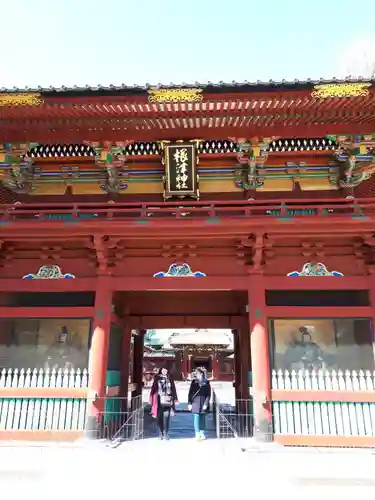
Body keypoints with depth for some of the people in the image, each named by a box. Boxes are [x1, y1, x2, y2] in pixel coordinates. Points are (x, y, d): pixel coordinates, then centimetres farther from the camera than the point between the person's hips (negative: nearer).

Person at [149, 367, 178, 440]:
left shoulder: (170, 378, 8)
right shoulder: (157, 378, 2)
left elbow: (173, 389, 12)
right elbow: (154, 389, 2)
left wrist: (175, 399, 8)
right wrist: (151, 399, -3)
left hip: (168, 401, 1)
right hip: (159, 401, -1)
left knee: (166, 417, -1)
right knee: (159, 417, 4)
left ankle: (166, 434, 9)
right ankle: (161, 434, 17)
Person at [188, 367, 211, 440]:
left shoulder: (206, 383, 0)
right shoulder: (194, 382, 3)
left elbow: (209, 394, -1)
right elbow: (190, 393, 3)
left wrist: (206, 403, -9)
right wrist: (189, 403, -2)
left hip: (203, 403, 0)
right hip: (195, 403, 0)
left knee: (203, 419, 9)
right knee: (196, 418, -4)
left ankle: (202, 433, 21)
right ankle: (197, 434, 1)